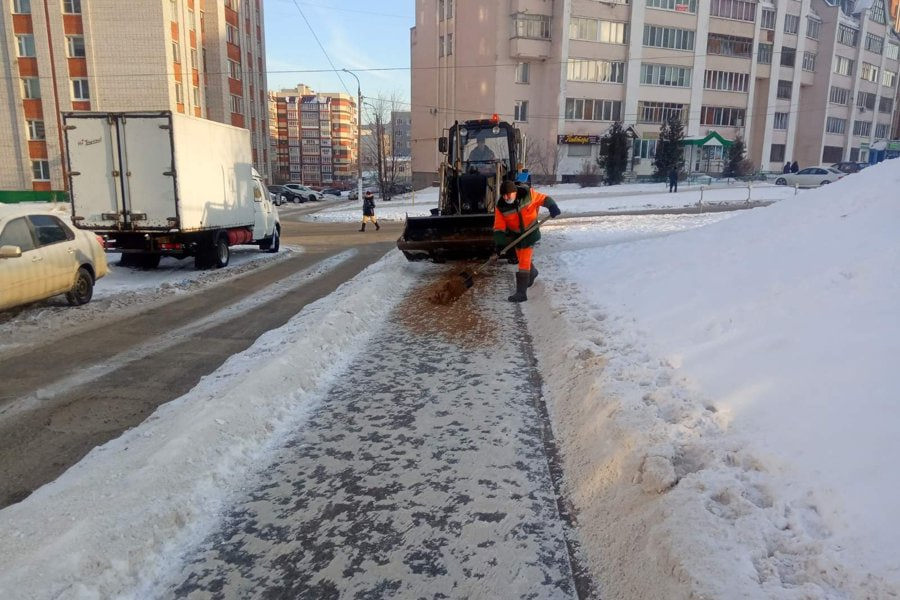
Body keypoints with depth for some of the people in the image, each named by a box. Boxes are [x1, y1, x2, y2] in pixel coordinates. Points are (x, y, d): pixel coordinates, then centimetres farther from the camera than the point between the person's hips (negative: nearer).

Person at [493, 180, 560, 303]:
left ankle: (521, 293, -8)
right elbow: (499, 227, -15)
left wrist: (552, 206, -25)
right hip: (516, 235, 4)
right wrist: (499, 243, -27)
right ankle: (533, 273, 55)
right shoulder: (501, 207, -17)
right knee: (522, 259, 22)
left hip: (530, 233, -4)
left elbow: (544, 199, -6)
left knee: (524, 263, -10)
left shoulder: (528, 194, -21)